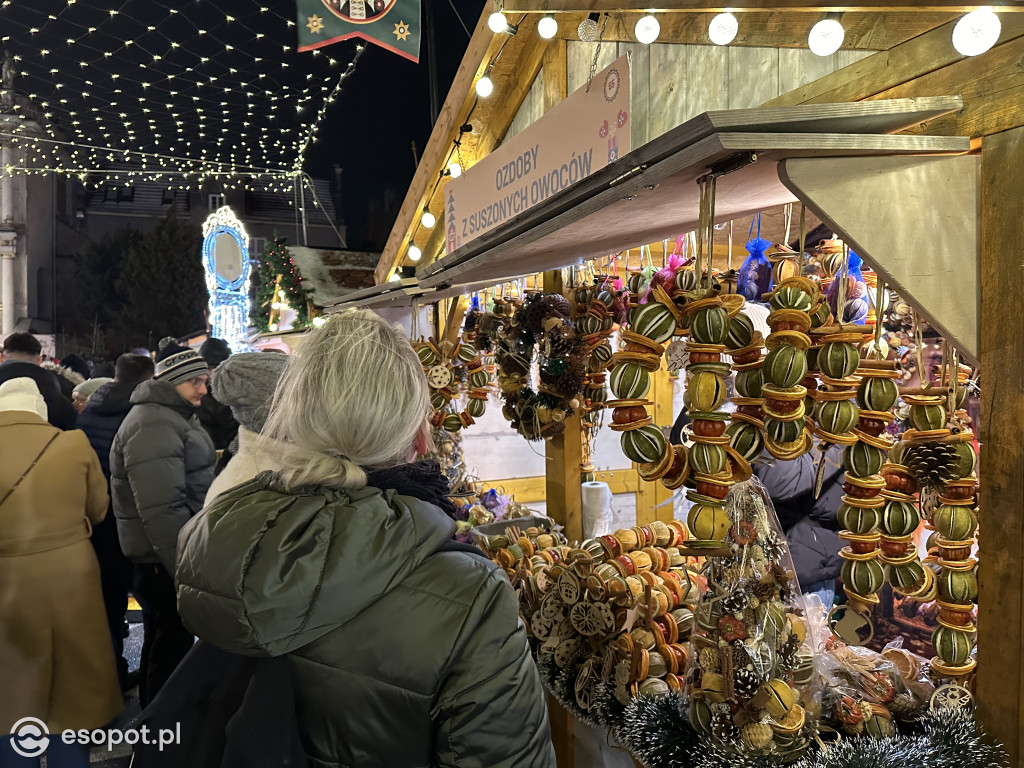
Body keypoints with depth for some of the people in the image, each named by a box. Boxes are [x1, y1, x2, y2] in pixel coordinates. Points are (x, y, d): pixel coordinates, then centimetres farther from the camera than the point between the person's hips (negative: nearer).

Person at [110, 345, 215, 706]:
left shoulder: (176, 416, 14)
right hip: (164, 557, -11)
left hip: (168, 555, 11)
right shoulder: (153, 425, -21)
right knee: (173, 643, -1)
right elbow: (162, 509, -28)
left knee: (160, 636, 21)